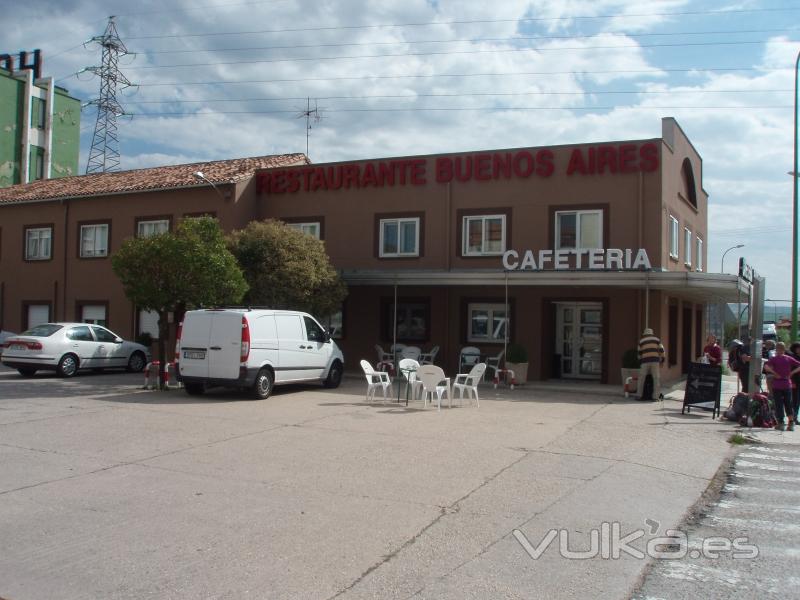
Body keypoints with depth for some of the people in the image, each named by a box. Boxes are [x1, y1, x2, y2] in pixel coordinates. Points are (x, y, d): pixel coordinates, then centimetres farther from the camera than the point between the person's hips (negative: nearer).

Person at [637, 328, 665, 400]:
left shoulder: (641, 340, 16)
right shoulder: (656, 338, 16)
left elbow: (639, 353, 13)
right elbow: (661, 350, 10)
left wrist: (640, 361, 22)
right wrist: (662, 360, 16)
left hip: (645, 361, 0)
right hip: (655, 360, 0)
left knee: (641, 379, 7)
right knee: (657, 378, 1)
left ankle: (639, 395, 5)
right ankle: (656, 396, -5)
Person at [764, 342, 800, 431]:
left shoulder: (774, 359, -6)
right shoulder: (789, 358, 3)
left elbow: (766, 366, -23)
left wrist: (774, 373, -13)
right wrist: (791, 373, -2)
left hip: (777, 385, -3)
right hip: (787, 384, 3)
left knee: (779, 404, 2)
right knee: (788, 404, 12)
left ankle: (780, 423, 2)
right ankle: (791, 423, 7)